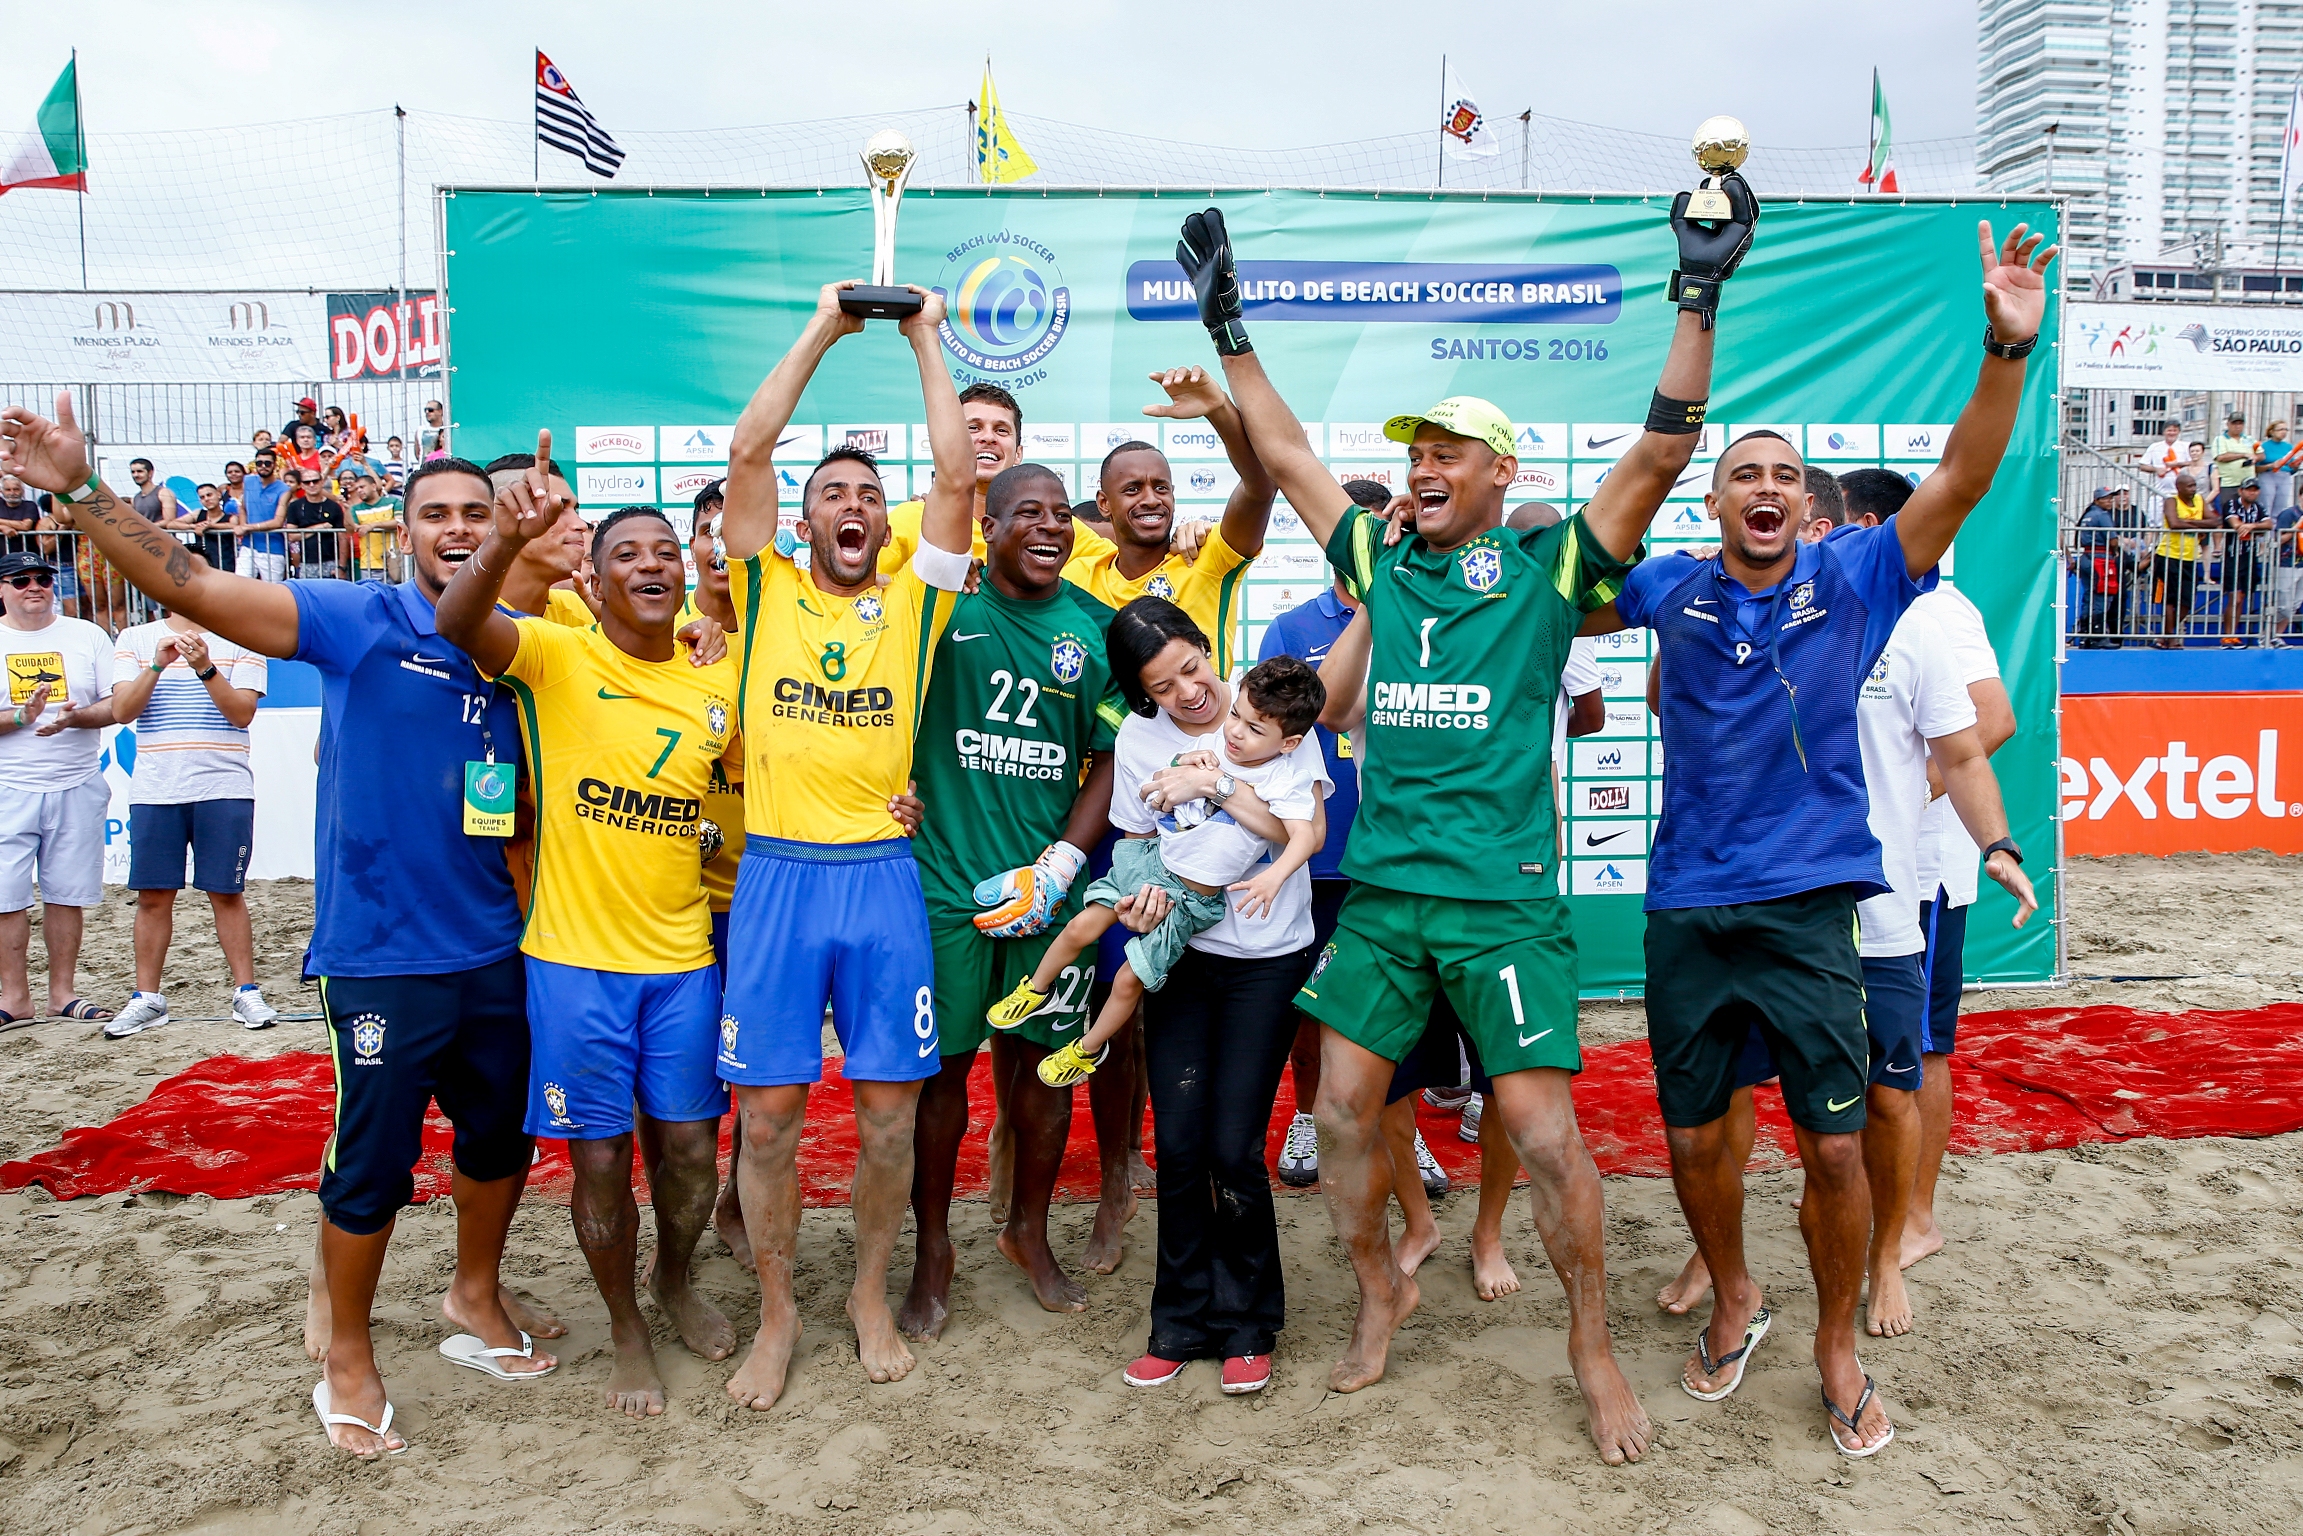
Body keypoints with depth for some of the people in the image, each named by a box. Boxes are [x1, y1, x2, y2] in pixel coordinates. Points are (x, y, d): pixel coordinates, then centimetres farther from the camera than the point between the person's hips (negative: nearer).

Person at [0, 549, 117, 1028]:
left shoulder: (87, 636, 8)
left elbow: (117, 704, 3)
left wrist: (74, 716, -15)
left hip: (77, 787, 1)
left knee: (67, 894, 5)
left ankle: (62, 992, 14)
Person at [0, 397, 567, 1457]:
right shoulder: (359, 623, -8)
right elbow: (190, 586, -15)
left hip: (495, 953, 5)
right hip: (381, 958, -4)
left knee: (501, 1134, 19)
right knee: (372, 1164, 5)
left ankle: (476, 1298, 43)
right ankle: (346, 1352, 29)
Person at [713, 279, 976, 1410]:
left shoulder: (912, 600, 9)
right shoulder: (765, 594, 8)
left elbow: (957, 474, 0)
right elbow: (747, 451, -1)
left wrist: (924, 337, 6)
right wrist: (822, 330, 4)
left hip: (884, 876, 1)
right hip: (776, 874, 0)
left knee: (890, 1112, 5)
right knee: (768, 1111, 3)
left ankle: (872, 1292, 27)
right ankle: (777, 1311, 22)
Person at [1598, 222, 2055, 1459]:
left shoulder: (1852, 581, -2)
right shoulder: (1670, 592, 2)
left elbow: (1961, 480, -13)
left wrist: (2005, 350, -26)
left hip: (1810, 909, -2)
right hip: (1686, 908, 2)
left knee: (1836, 1145, 0)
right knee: (1694, 1136, 12)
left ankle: (1838, 1349, 23)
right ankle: (1733, 1305, 38)